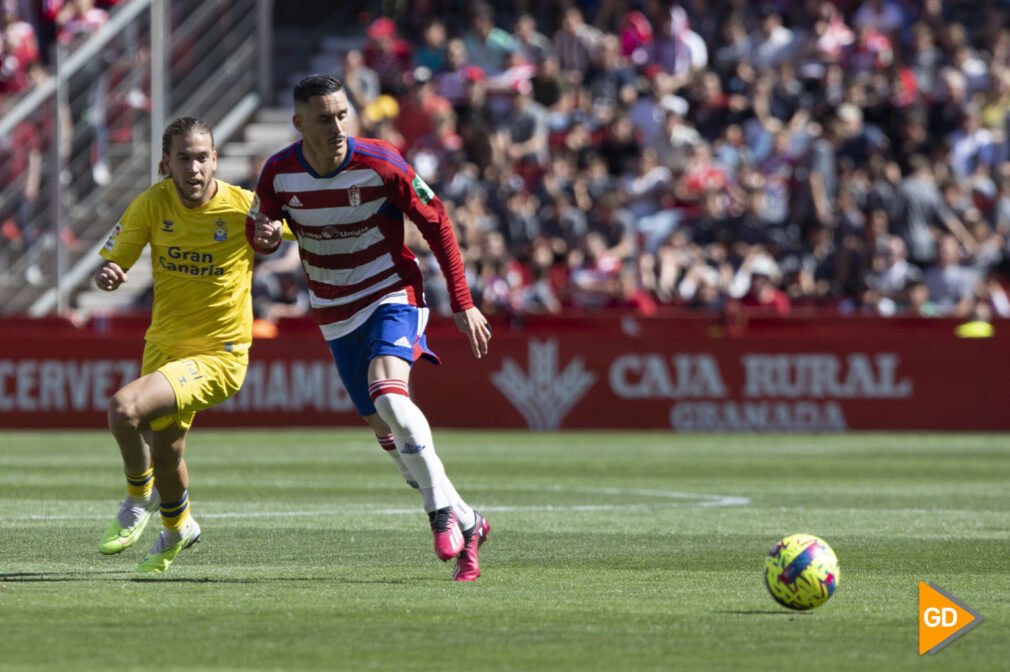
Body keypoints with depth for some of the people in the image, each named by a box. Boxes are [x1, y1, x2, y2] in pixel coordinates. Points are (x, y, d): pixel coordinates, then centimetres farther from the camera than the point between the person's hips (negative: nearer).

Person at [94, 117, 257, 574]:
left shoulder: (246, 208, -18)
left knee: (124, 409, -27)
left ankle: (140, 497, 2)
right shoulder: (152, 204, -9)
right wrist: (107, 276, -28)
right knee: (164, 451, 22)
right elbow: (110, 264, -3)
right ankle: (177, 528, 54)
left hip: (219, 356, -5)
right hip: (164, 345, 5)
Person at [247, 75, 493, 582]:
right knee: (387, 433, 4)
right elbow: (258, 227, 6)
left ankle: (443, 513, -18)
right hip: (337, 314, 4)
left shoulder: (381, 164, -18)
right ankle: (466, 525, 19)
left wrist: (463, 304, -9)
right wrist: (263, 233, -21)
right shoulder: (279, 173, -9)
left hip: (392, 296, -4)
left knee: (388, 395, -31)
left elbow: (437, 225, -8)